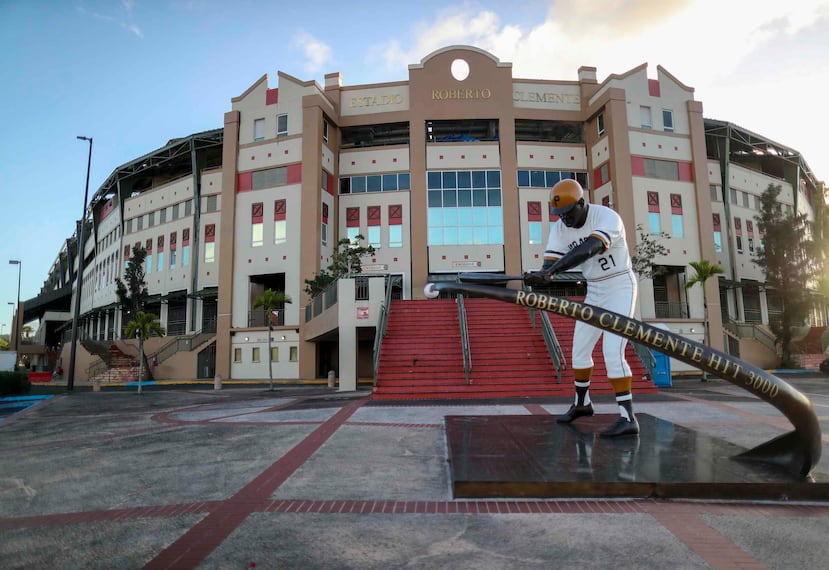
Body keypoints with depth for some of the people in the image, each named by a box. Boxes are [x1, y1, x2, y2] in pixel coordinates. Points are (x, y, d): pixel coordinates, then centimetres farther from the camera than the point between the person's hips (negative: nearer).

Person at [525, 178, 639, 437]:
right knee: (580, 348, 12)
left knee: (612, 351, -17)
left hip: (620, 286, -7)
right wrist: (540, 276, -41)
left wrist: (551, 269, -52)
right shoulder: (559, 228, -6)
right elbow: (551, 263, -17)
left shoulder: (607, 217, -24)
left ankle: (627, 418, -11)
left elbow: (590, 248, -42)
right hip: (595, 290, 7)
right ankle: (582, 402, 33)